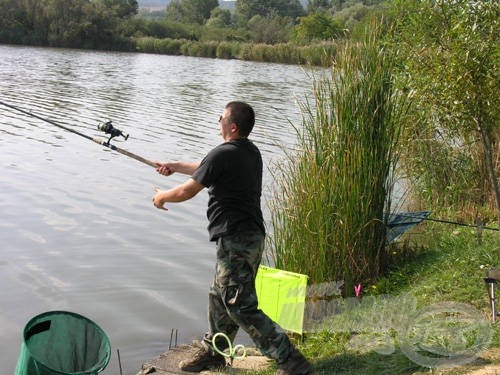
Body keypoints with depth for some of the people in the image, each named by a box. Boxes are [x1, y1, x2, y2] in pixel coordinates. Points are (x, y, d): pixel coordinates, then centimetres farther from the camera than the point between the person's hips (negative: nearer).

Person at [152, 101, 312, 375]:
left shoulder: (223, 154, -16)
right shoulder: (251, 152, 13)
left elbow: (187, 191, -9)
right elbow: (208, 170, 29)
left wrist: (162, 197, 11)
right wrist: (175, 166, 37)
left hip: (236, 239, -10)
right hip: (251, 236, 10)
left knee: (240, 306, -6)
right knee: (220, 296, 21)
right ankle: (213, 352, 36)